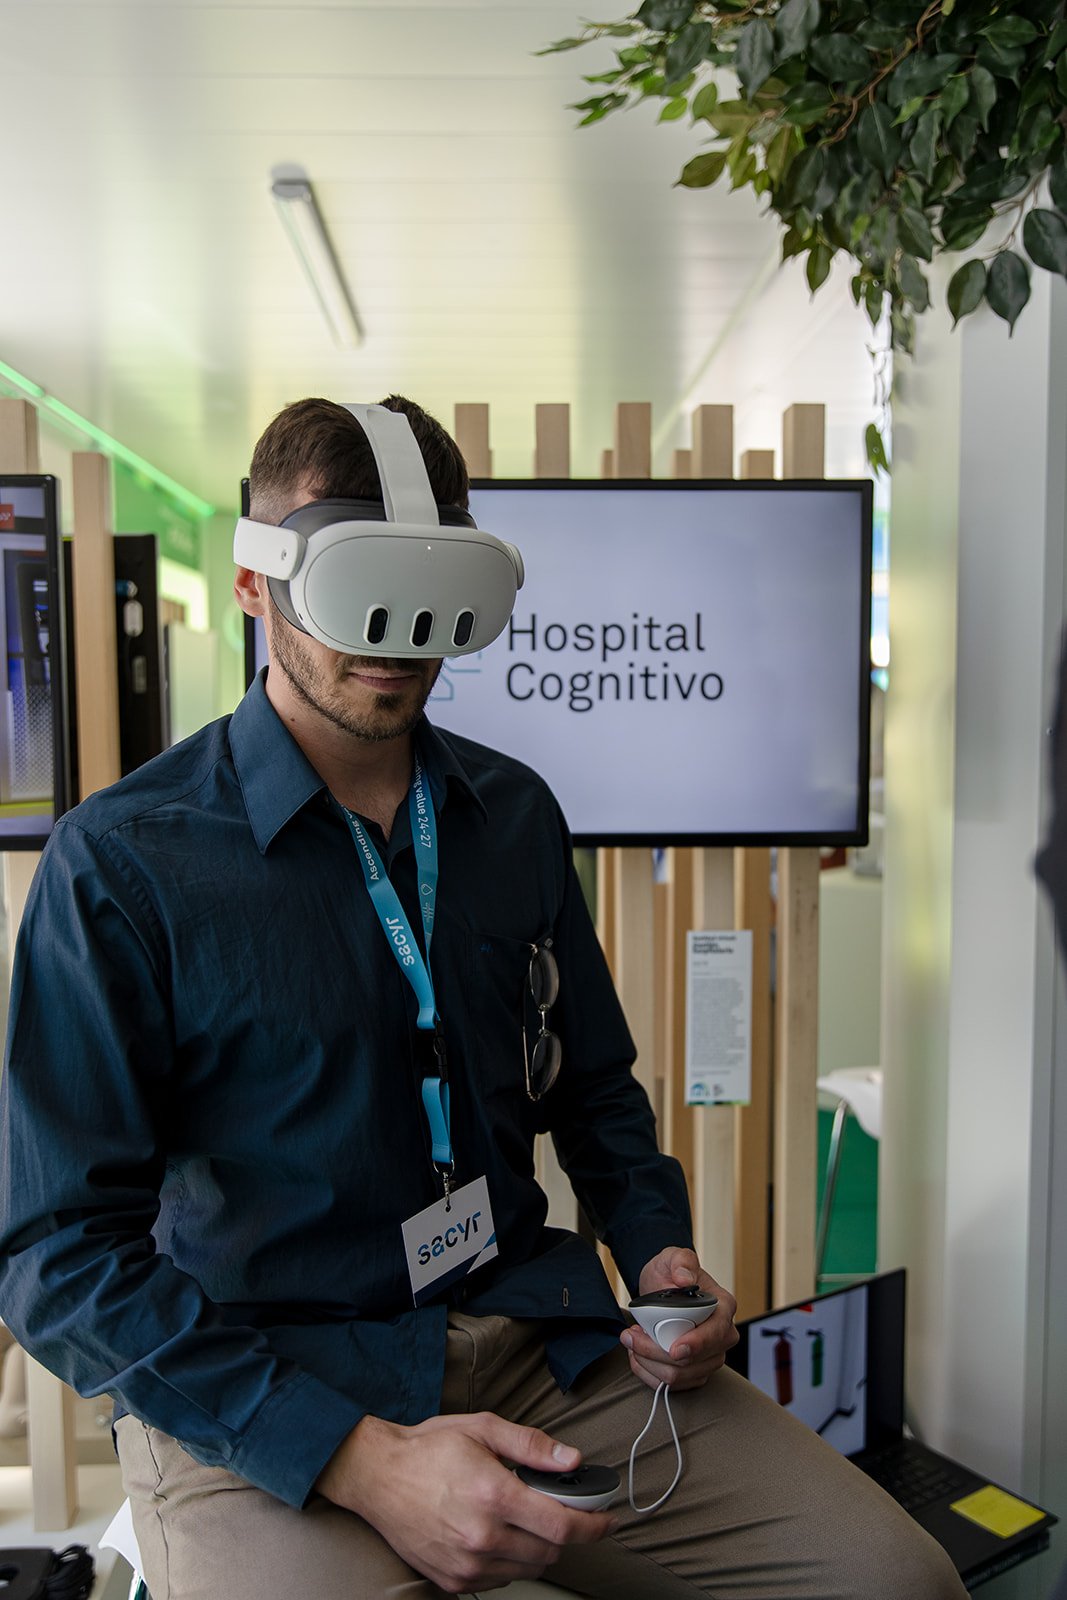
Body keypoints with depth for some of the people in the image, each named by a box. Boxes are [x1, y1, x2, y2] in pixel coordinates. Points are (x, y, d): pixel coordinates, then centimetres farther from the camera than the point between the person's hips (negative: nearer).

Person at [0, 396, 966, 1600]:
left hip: (538, 1336, 4)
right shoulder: (120, 861, -10)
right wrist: (363, 1459, -20)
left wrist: (659, 1252, 0)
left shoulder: (515, 815, 7)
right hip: (249, 1394, -3)